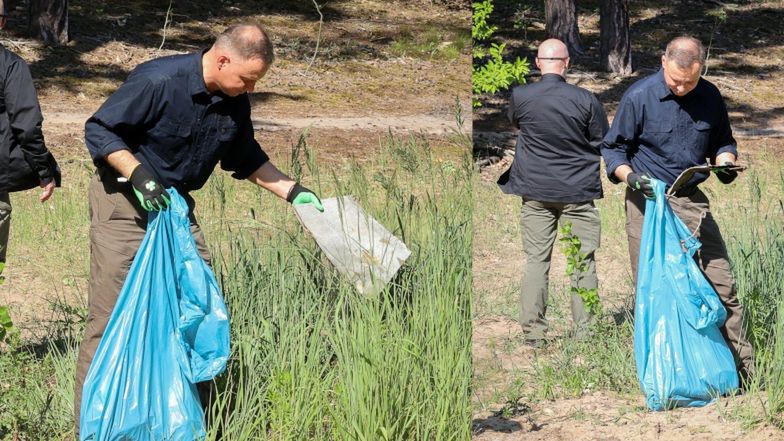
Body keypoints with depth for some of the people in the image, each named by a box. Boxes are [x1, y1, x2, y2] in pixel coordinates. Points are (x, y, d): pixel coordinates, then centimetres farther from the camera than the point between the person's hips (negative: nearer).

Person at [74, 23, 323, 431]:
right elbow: (98, 130, -18)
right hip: (124, 202, -7)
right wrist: (138, 173, -30)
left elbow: (244, 157, 14)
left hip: (176, 204, 7)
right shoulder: (158, 81, -24)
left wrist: (291, 191, 7)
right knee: (110, 316, -7)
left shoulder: (235, 101, -3)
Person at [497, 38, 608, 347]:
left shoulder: (520, 96, -7)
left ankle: (532, 332, 7)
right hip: (578, 192, -1)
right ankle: (585, 330, 7)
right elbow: (603, 143, -1)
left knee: (536, 259, 7)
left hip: (535, 190, 2)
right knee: (583, 260, 6)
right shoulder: (585, 100, -12)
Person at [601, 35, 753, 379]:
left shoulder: (710, 97, 2)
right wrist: (629, 176, -20)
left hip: (692, 202, 3)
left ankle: (743, 365, 7)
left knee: (722, 284, 0)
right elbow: (612, 148, -1)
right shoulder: (638, 97, -9)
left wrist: (725, 162, -5)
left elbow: (723, 142, 18)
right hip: (647, 203, -3)